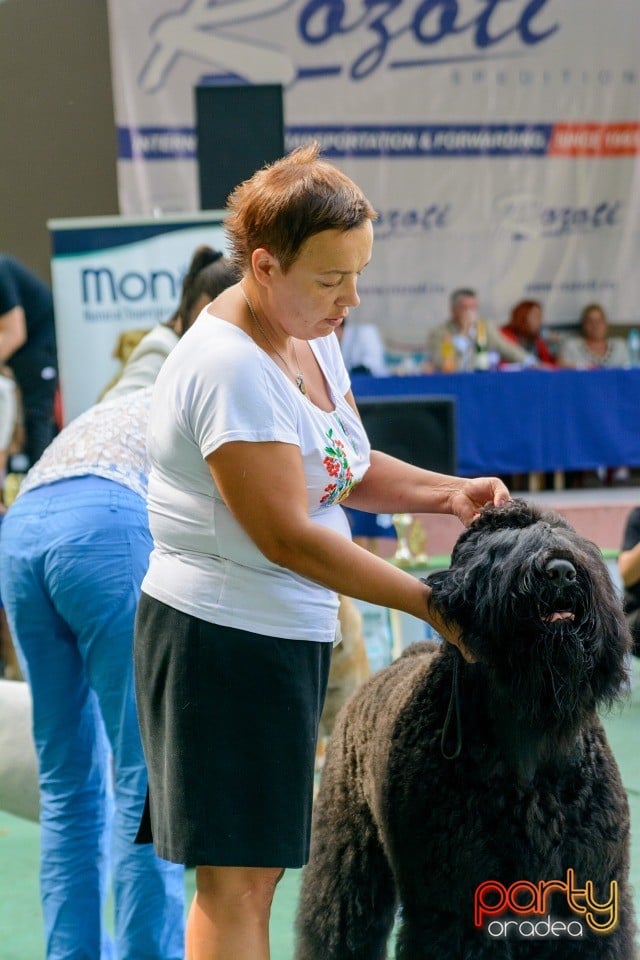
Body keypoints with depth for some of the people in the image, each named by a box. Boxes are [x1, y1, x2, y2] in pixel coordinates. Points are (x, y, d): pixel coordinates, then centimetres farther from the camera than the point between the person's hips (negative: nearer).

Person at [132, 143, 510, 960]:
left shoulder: (311, 334, 8)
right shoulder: (227, 366, -21)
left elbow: (345, 470, 17)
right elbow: (287, 536, -23)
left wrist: (450, 493, -1)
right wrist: (434, 604, -20)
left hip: (291, 633, 9)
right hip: (223, 638, -9)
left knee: (258, 866, 13)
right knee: (235, 878, -5)